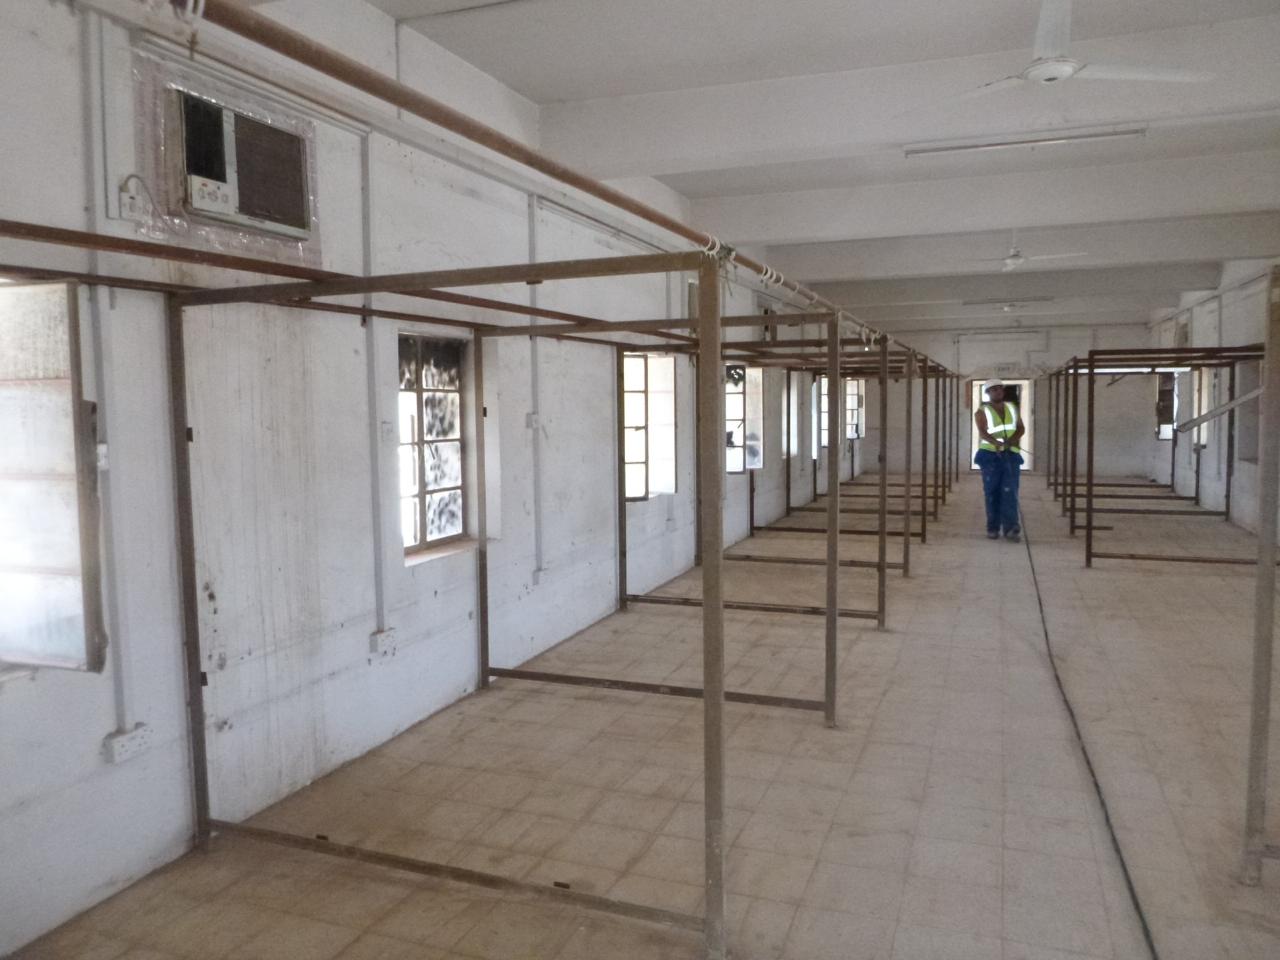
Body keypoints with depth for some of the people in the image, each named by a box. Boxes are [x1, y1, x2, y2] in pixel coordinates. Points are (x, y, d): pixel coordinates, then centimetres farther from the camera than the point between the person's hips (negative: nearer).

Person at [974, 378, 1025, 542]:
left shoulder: (1012, 408, 11)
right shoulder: (981, 412, -4)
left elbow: (1021, 428, 6)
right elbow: (982, 432, -19)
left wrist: (1011, 441, -14)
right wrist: (996, 442, -38)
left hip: (1011, 455, 3)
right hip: (990, 455, -3)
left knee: (1010, 491, -7)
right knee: (992, 492, 0)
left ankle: (1010, 529, -14)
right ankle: (993, 528, 7)